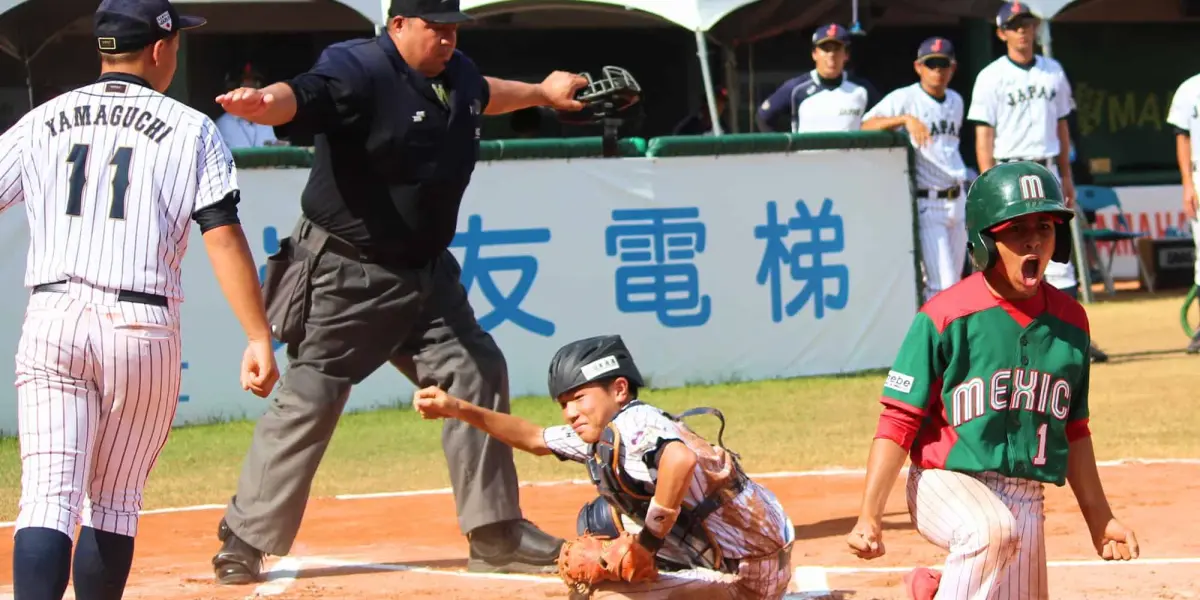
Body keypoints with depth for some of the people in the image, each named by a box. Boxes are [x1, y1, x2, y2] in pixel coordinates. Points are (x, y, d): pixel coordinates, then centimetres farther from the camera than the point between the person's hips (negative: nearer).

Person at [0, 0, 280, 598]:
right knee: (114, 502, 12)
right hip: (141, 327, -1)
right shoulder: (192, 129, 5)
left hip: (51, 322, 1)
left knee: (49, 497, -5)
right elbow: (223, 237, -4)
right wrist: (259, 339, -6)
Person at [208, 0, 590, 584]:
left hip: (427, 271, 8)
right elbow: (303, 96, -39)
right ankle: (244, 540, 5)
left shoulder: (458, 73, 6)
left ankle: (496, 535, 19)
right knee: (309, 399, -6)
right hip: (348, 273, -8)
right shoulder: (358, 70, -19)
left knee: (477, 375, 9)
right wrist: (265, 101, -60)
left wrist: (540, 93, 42)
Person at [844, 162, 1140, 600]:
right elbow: (899, 423, -9)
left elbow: (1073, 430, 19)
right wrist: (869, 517, -17)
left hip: (1026, 501, 6)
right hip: (947, 485, -6)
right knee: (993, 528, -38)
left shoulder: (1070, 321, 7)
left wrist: (1099, 519, 22)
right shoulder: (946, 317, -10)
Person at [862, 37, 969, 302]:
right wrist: (905, 118, -35)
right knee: (942, 285, -13)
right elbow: (865, 127, -21)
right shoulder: (905, 98, -8)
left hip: (956, 199, 7)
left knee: (954, 282, 11)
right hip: (925, 203, -7)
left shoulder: (956, 101, 13)